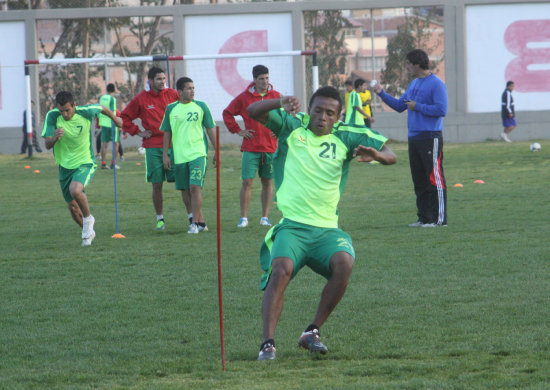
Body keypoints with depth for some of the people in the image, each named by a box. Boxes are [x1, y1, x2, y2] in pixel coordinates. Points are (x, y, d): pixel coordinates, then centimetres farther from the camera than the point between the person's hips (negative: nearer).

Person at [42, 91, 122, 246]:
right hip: (65, 165, 3)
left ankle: (88, 218, -3)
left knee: (75, 190, -31)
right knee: (73, 207, 8)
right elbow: (47, 145, -16)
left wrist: (115, 119, 26)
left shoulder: (85, 112, -17)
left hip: (85, 162, -3)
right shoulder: (52, 116, -15)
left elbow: (102, 108, 6)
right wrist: (55, 138, -40)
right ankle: (88, 232, 34)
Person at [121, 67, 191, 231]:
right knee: (157, 185, 2)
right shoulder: (141, 99, 3)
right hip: (153, 147, 0)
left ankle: (192, 216, -1)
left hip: (174, 145, 0)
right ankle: (160, 219, 14)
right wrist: (137, 132, 3)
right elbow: (124, 117, 12)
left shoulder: (173, 95, 4)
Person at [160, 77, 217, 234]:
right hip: (179, 156, 3)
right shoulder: (171, 109, 6)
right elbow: (167, 133, 11)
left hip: (198, 153, -3)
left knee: (195, 187, -16)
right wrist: (165, 154, 6)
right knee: (186, 190, 7)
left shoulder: (201, 106, 2)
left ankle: (195, 223, -12)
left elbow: (210, 130, 8)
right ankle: (201, 221, 18)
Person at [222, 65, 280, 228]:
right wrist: (237, 130, 3)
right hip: (250, 148, -1)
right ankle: (244, 218, -1)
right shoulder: (244, 97, 1)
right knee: (247, 182, -6)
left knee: (268, 182, 5)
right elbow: (227, 113, 11)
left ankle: (265, 217, 12)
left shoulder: (276, 97, 4)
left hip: (270, 146, 1)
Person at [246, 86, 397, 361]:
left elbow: (390, 155, 7)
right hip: (291, 226, -2)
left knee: (344, 262, -29)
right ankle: (267, 343, -32)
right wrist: (281, 103, -20)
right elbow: (253, 111, -1)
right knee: (281, 268, -30)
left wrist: (376, 154, -17)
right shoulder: (291, 127, 8)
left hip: (327, 229, 2)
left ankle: (312, 332, -14)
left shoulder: (345, 137, 10)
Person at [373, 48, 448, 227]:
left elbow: (441, 110, -18)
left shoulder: (436, 84, -10)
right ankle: (424, 217, 16)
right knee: (419, 180, 10)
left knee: (434, 179, -8)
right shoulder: (413, 84, 17)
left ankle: (440, 218, -7)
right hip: (414, 138, 9)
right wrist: (381, 93, 14)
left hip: (431, 138, -9)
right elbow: (399, 105, 24)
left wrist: (417, 107, -13)